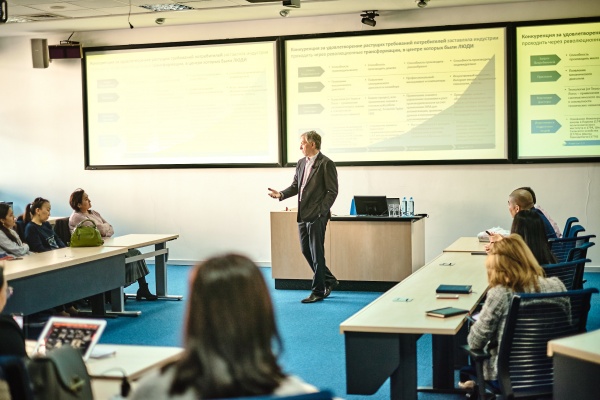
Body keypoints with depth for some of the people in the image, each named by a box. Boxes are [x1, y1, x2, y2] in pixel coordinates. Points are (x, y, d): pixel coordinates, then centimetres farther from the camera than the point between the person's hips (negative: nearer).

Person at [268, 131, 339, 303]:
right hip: (303, 215, 8)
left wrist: (321, 211, -17)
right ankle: (329, 280, 29)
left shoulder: (326, 164, -10)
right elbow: (295, 186, 17)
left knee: (317, 253, -1)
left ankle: (318, 291, 9)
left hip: (317, 216, -8)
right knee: (306, 251, 13)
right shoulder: (301, 163, 13)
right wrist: (281, 194, -1)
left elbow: (332, 191, -11)